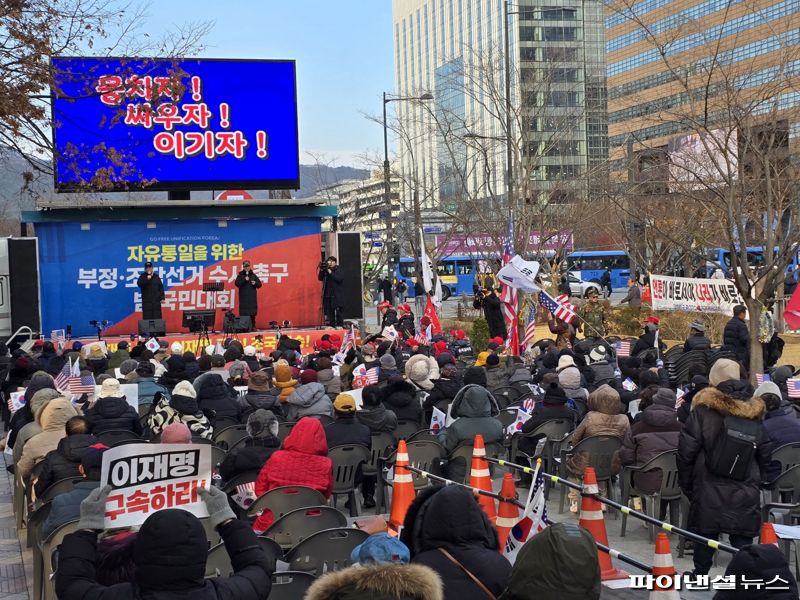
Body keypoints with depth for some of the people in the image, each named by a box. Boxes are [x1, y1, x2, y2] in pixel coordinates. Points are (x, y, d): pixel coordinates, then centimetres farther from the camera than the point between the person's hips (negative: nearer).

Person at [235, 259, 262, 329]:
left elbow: (259, 284, 11)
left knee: (253, 313, 1)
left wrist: (255, 283, -9)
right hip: (243, 297, -2)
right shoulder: (240, 275, 6)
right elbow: (237, 284, -8)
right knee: (243, 313, -7)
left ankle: (253, 326, 6)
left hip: (252, 297, 2)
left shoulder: (253, 275, 12)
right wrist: (244, 280, -17)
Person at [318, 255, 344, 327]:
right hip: (327, 294, 5)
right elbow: (320, 278, 9)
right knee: (329, 311, 4)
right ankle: (331, 325, 7)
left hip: (336, 295, -5)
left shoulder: (338, 271, -1)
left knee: (338, 311, -6)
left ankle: (339, 325, -3)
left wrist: (331, 273, -16)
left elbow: (340, 279, -17)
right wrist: (321, 271, -5)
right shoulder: (325, 271, 11)